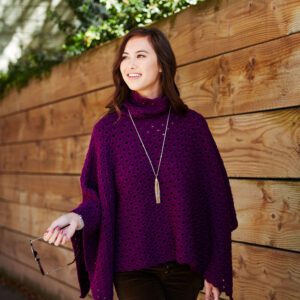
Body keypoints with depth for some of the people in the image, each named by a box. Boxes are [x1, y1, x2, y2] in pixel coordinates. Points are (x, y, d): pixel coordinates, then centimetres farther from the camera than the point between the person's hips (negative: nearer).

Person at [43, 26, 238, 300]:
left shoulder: (192, 124, -1)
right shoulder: (107, 128, -2)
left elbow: (214, 199, 1)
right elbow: (98, 199, -1)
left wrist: (216, 270, 1)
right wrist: (79, 217, -24)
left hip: (185, 265, 2)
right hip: (132, 267, -1)